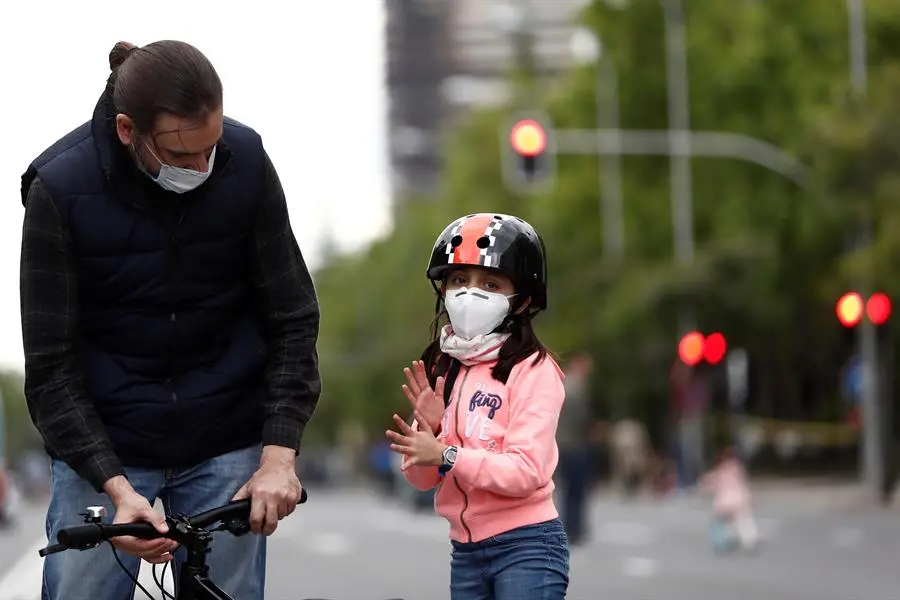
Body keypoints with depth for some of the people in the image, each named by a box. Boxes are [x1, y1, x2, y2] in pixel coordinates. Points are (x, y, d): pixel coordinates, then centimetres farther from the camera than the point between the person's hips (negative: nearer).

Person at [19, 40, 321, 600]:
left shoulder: (246, 162, -11)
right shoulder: (60, 189, -17)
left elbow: (292, 319, -3)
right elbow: (51, 366, -13)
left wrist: (279, 453, -14)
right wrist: (116, 487, -24)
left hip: (226, 447, 2)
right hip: (100, 451, -1)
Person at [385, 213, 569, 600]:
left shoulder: (533, 370, -9)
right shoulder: (441, 369, 11)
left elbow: (528, 470, -19)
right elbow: (421, 477, 9)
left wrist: (446, 457, -26)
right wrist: (428, 429, -11)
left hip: (526, 545, -7)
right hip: (466, 549, 7)